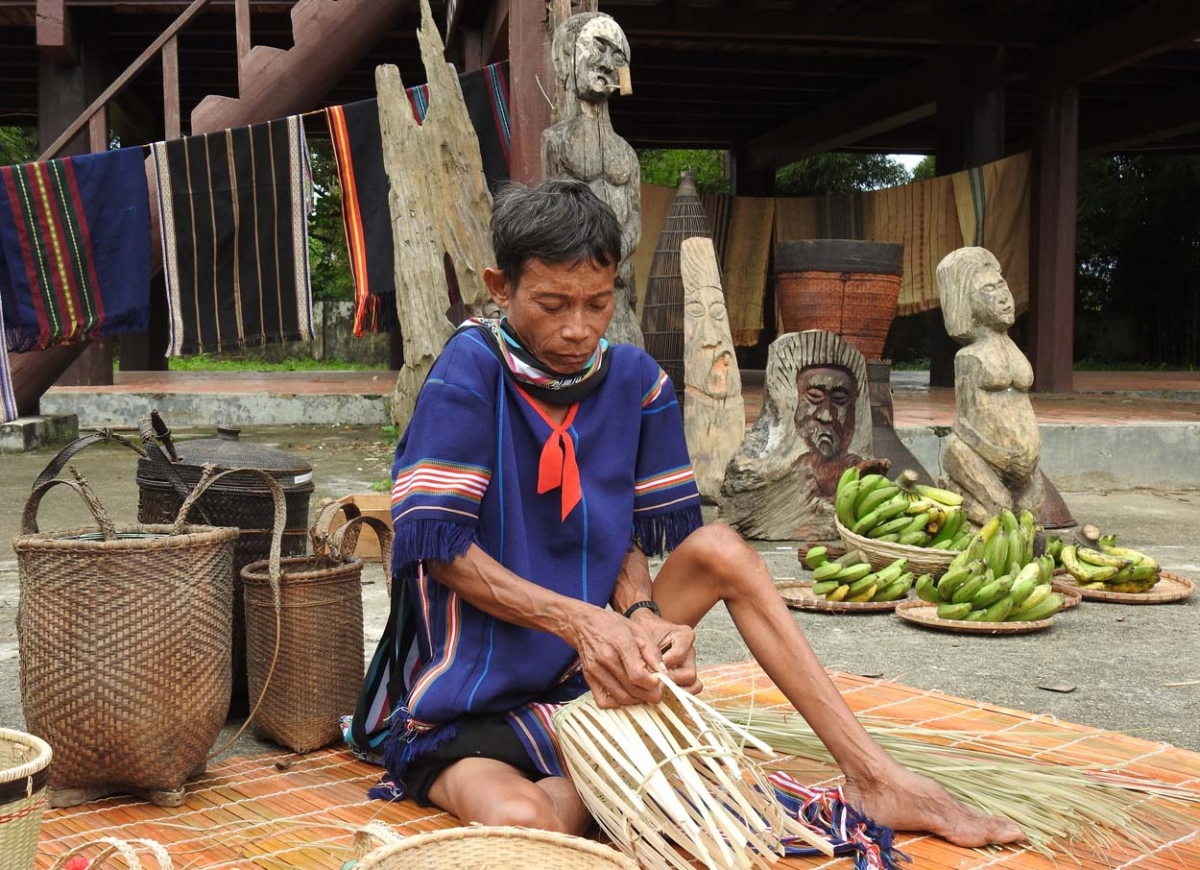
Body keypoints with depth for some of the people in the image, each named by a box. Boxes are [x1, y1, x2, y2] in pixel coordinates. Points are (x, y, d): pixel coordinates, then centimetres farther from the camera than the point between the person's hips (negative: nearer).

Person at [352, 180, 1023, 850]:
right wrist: (579, 619, -28)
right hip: (468, 705, -5)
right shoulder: (473, 369, -15)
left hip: (590, 667, 6)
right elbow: (437, 544, -18)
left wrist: (640, 616, -18)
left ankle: (875, 777, -8)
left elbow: (633, 535, 4)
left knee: (719, 549, -12)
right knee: (522, 821, -36)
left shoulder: (634, 380, 0)